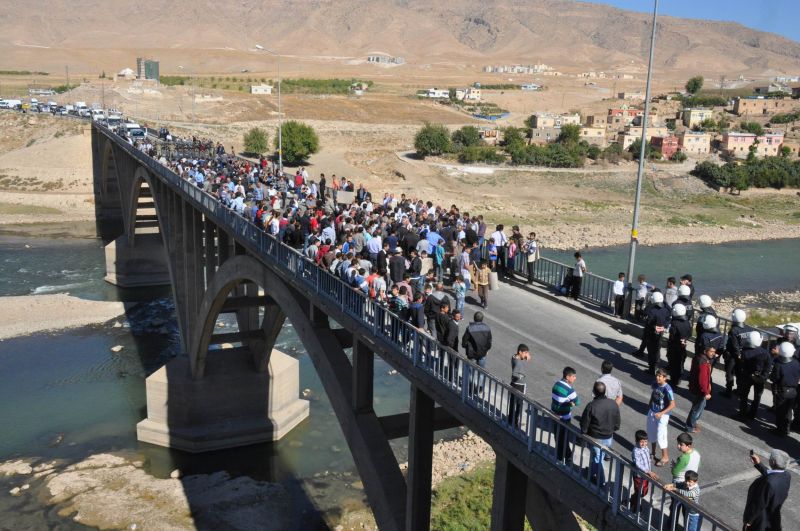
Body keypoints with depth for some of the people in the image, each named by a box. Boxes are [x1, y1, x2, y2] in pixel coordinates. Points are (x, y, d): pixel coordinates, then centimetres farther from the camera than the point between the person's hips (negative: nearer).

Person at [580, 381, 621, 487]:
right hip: (609, 438, 4)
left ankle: (601, 482, 22)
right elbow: (618, 422, 1)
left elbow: (584, 424, -15)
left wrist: (584, 434, 3)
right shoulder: (613, 404, -11)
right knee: (597, 457, 23)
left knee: (598, 459, 12)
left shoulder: (591, 406, -25)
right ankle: (592, 474, 41)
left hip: (596, 438, -4)